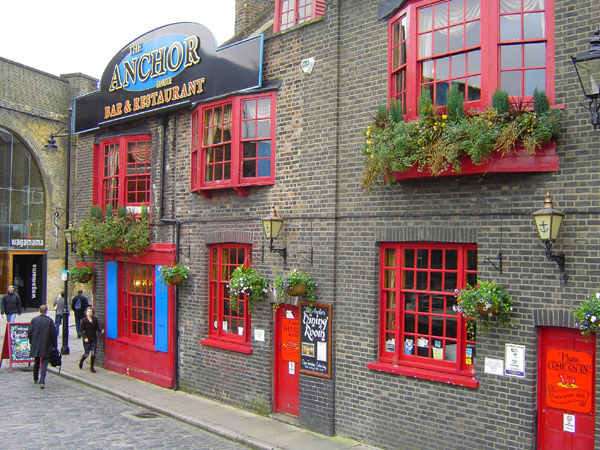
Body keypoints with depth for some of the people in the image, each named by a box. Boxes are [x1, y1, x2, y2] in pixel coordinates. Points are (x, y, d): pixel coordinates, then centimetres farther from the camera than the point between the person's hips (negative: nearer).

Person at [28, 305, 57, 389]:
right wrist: (54, 345, 2)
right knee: (44, 364, 0)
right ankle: (42, 382, -9)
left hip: (35, 346, 3)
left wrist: (31, 342, 16)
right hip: (46, 347, -3)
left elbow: (29, 332, 1)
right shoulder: (49, 321, -10)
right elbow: (53, 334, -7)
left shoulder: (34, 320, -3)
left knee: (36, 363, 21)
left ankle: (35, 379, 34)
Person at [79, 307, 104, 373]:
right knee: (86, 354, 6)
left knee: (93, 354, -1)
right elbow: (82, 331, -4)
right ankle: (81, 361, 38)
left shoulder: (95, 319, 3)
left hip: (94, 339, 2)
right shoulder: (84, 320, -5)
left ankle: (92, 367, 11)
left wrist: (101, 331, -9)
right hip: (87, 340, -2)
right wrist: (85, 337, -16)